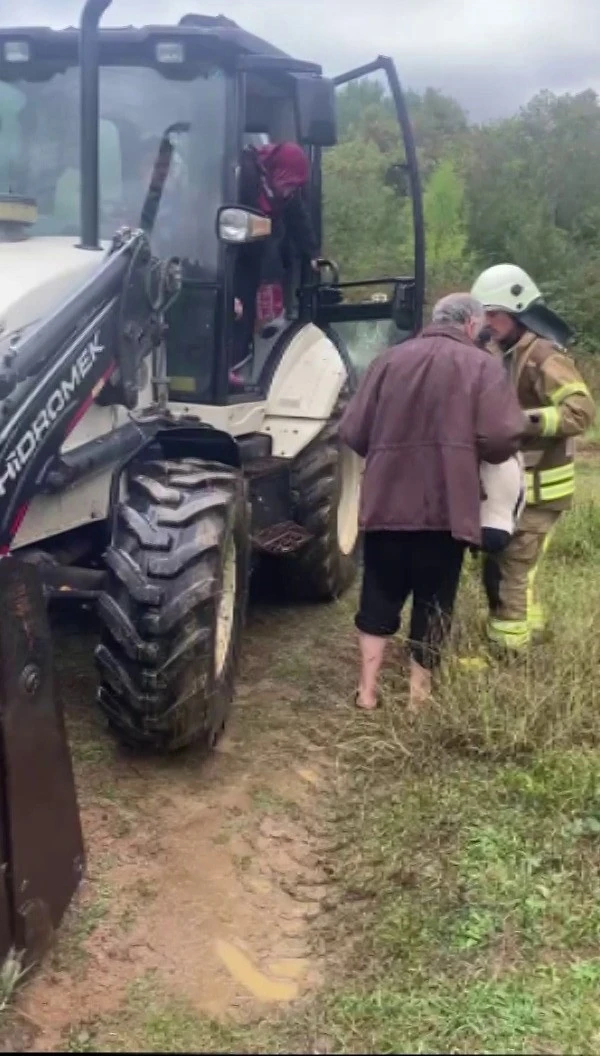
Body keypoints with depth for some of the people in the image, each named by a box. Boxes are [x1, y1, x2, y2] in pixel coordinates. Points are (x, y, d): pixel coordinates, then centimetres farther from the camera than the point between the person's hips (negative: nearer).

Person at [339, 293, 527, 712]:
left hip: (387, 501, 3)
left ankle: (368, 690, 18)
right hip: (447, 506, -3)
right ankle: (418, 694, 17)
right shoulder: (482, 365, 0)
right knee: (434, 602, 9)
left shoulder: (390, 359, 8)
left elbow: (353, 432, 6)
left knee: (380, 594, 15)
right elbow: (502, 438, -12)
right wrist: (469, 448, 10)